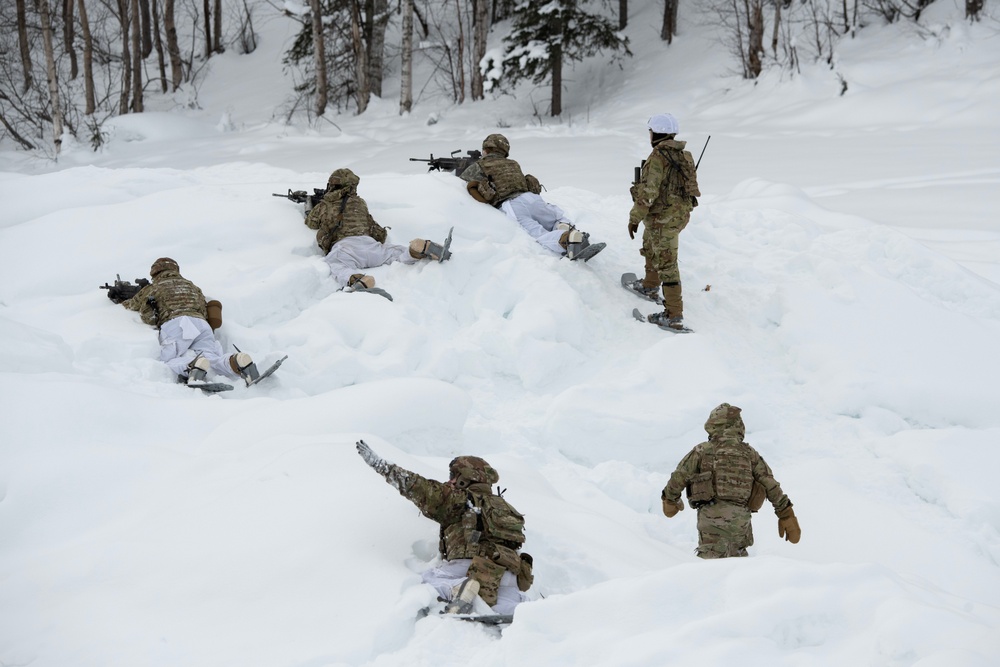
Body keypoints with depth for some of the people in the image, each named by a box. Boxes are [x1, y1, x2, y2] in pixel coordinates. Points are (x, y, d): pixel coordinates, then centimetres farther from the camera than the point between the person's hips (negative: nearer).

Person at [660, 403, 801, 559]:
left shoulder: (702, 451, 4)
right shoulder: (749, 454, 12)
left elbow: (678, 478, 9)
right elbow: (771, 486, 11)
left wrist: (670, 500, 28)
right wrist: (786, 516, 16)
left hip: (712, 515, -3)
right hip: (741, 518, 3)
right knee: (738, 557, 23)